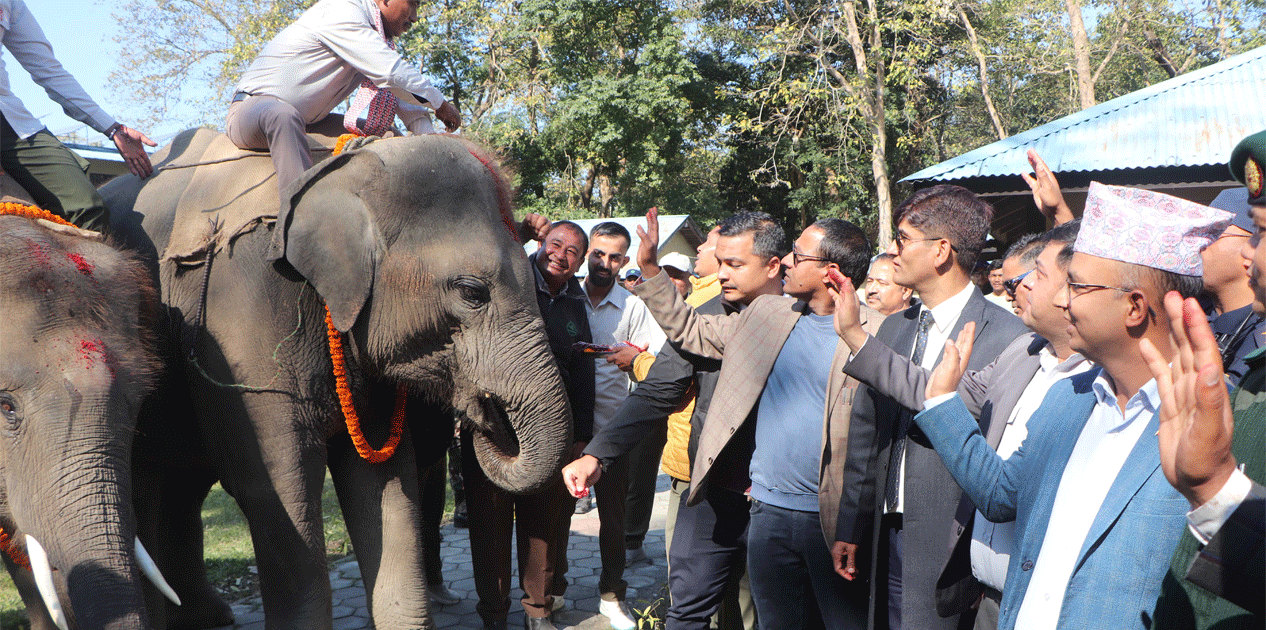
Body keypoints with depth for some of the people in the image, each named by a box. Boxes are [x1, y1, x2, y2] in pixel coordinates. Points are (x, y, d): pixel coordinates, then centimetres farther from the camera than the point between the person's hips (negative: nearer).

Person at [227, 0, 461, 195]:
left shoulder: (380, 37, 10)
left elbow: (404, 94, 8)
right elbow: (391, 73, -27)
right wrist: (440, 103, -14)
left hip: (302, 121, 10)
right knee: (283, 116, -43)